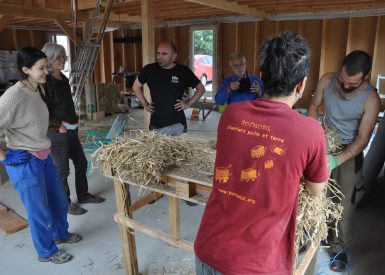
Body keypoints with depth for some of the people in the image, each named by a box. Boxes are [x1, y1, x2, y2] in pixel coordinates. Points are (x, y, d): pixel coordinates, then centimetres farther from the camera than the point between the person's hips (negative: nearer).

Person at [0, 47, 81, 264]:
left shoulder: (39, 89, 3)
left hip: (44, 156, 8)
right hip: (24, 162, -8)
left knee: (59, 200, 22)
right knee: (39, 210, 9)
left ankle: (61, 233, 48)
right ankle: (47, 252, 31)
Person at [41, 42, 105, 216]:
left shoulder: (63, 79, 9)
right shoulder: (45, 82, -17)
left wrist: (74, 118, 13)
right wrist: (58, 125, -19)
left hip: (71, 130, 8)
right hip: (57, 133, -8)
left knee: (81, 162, 16)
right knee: (62, 170, 4)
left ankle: (83, 194, 35)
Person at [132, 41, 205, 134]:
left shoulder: (183, 71, -4)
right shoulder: (149, 70, -1)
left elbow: (201, 88, 7)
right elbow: (136, 87, 14)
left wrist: (188, 103, -2)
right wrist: (145, 104, 7)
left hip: (177, 124, -1)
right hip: (155, 124, 1)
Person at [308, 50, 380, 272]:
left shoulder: (371, 99, -24)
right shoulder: (327, 80, -15)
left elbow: (363, 138, -22)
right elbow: (314, 106, 0)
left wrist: (337, 159, -33)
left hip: (350, 152, -3)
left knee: (343, 201, 4)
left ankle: (339, 248, 21)